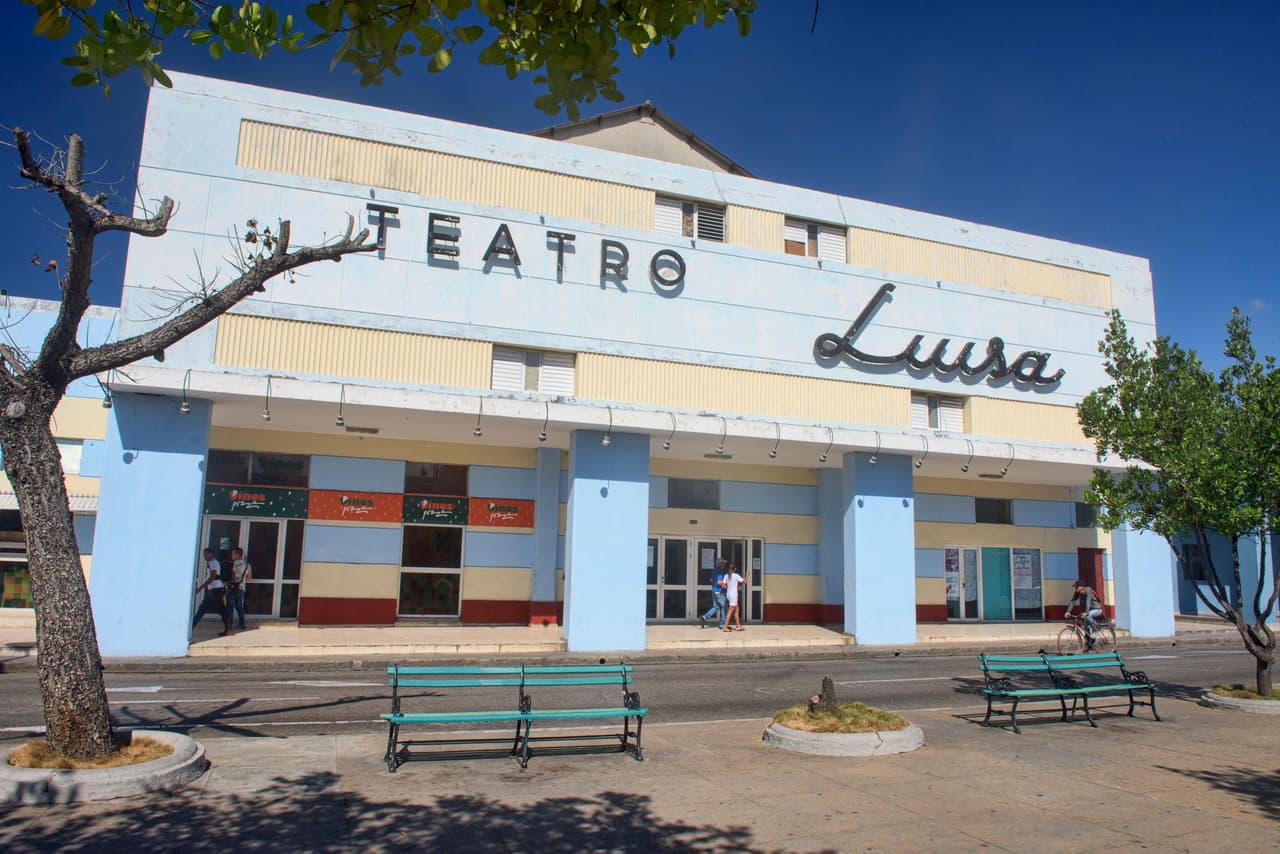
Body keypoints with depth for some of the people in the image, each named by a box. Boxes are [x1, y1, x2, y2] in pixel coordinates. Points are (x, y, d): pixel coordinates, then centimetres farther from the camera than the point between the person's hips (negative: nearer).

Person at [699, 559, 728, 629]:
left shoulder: (714, 571, 11)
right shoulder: (720, 572, -18)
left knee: (716, 607, 14)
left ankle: (704, 617, 0)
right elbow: (719, 582, -26)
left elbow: (711, 580, 23)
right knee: (724, 607, 5)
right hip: (719, 592, -9)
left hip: (714, 591, 9)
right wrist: (725, 582, -10)